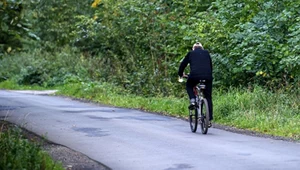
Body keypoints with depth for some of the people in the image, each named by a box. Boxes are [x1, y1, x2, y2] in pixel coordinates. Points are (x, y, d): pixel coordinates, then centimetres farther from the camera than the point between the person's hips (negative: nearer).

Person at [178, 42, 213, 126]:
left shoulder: (191, 53, 19)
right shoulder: (206, 53, 24)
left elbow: (183, 64, 25)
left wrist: (180, 74, 41)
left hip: (195, 75, -2)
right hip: (207, 76, 2)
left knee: (189, 86, 31)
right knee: (208, 97, 10)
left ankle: (192, 100, 5)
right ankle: (209, 119, 5)